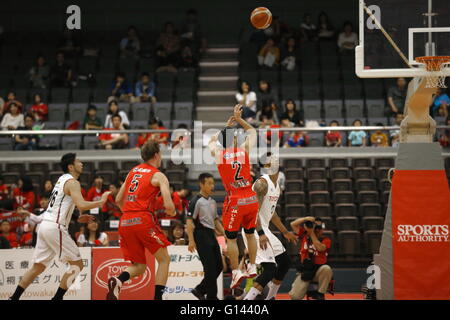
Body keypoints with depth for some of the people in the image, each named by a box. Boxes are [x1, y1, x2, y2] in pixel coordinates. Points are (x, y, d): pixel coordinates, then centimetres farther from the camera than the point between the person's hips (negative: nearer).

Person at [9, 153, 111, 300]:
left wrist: (77, 219, 23)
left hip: (45, 225, 9)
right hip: (55, 227, -9)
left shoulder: (62, 179, 20)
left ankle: (14, 297, 11)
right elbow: (81, 205, -24)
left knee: (37, 267, 13)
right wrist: (100, 202, -11)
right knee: (77, 264, -1)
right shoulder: (72, 182, -9)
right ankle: (57, 298, -3)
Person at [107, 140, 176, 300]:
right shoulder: (158, 176, 1)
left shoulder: (133, 171, 20)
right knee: (164, 259, 11)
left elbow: (118, 200, 22)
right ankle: (157, 297, -1)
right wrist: (172, 213, 14)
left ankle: (118, 280, -16)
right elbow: (169, 206, -9)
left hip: (125, 221, 6)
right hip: (143, 220, -6)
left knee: (139, 266, 14)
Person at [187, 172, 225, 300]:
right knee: (210, 267, -9)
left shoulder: (213, 202, 16)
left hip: (211, 235, 8)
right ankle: (211, 296, -2)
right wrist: (191, 241, -20)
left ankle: (200, 290, 18)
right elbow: (189, 221, -14)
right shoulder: (196, 201, -9)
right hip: (201, 236, -8)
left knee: (219, 266, 7)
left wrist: (225, 234, 16)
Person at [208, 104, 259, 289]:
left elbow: (213, 140, 24)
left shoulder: (218, 152, -2)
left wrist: (228, 126, 30)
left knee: (231, 238, 6)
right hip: (251, 199, 2)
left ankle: (236, 272, -1)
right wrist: (238, 119, 22)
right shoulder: (244, 149, -1)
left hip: (235, 201, -2)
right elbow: (252, 131, 20)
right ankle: (252, 267, 21)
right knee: (250, 234, 20)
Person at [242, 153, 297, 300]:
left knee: (285, 261, 18)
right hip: (254, 231, -10)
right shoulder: (262, 183, -16)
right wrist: (260, 234, -31)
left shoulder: (276, 186, 14)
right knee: (270, 269, -17)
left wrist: (285, 232, 29)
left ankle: (270, 298, 25)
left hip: (264, 230, 10)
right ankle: (247, 299, -20)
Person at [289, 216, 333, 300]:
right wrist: (306, 219, -7)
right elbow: (293, 224, 3)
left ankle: (320, 294, -19)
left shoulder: (326, 240, 1)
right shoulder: (305, 235, 9)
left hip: (318, 271, -1)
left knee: (326, 269, -38)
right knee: (294, 296, -19)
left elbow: (320, 248, -20)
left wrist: (312, 233, -15)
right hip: (305, 271, 1)